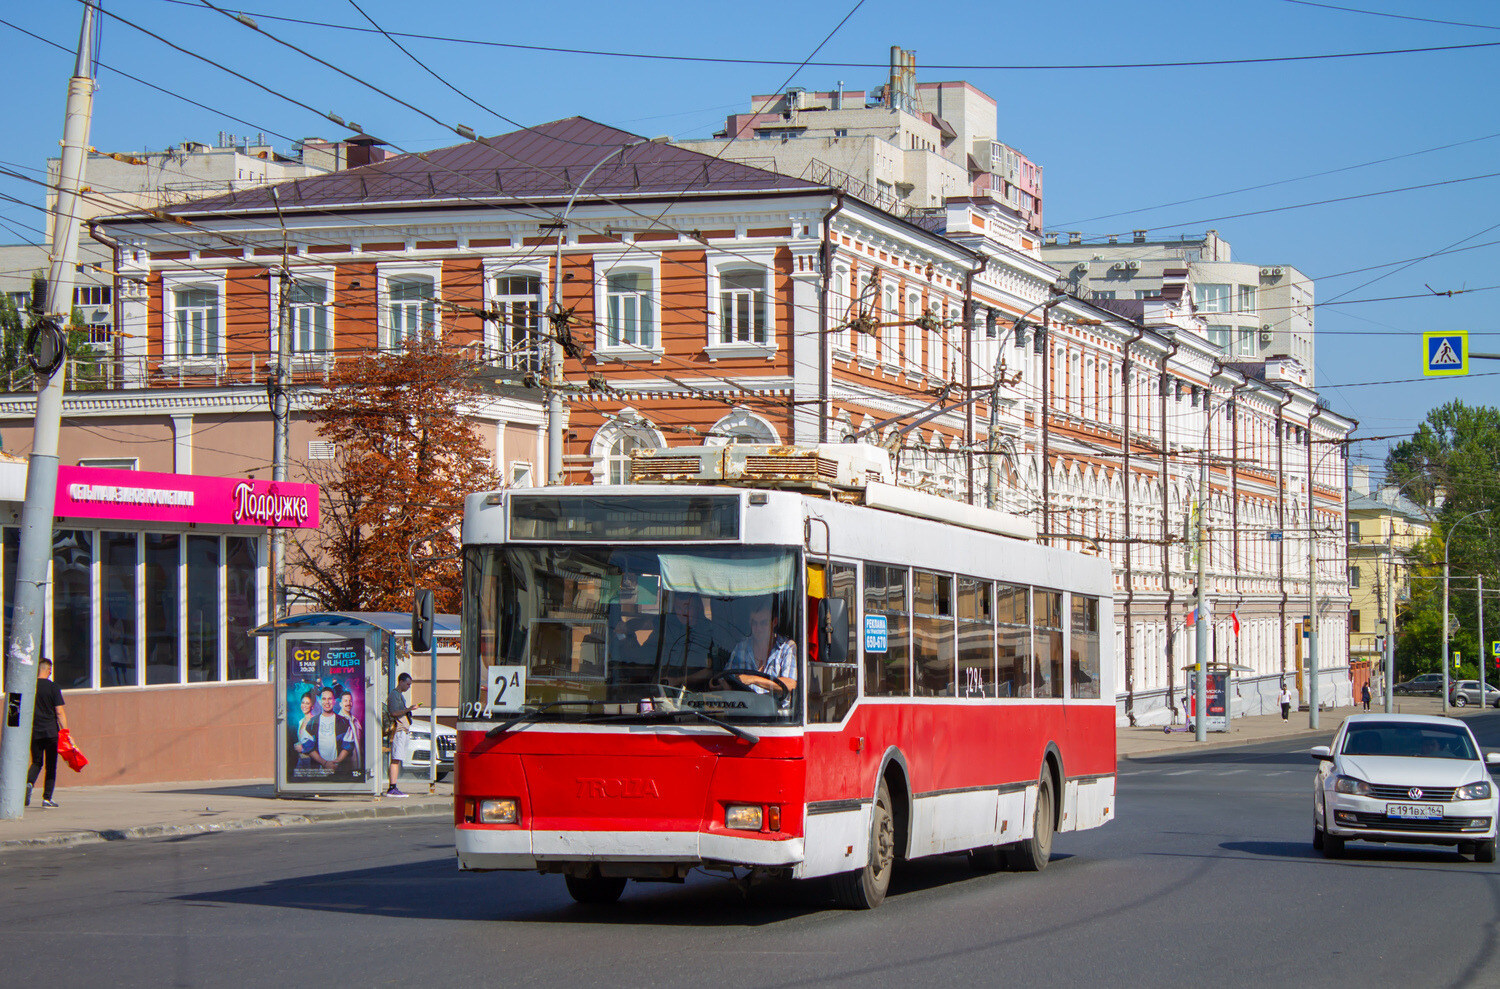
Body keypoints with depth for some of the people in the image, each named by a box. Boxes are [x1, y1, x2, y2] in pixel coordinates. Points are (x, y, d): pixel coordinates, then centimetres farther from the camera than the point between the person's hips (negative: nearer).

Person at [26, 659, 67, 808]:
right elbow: (60, 712, -9)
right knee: (51, 765, 6)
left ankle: (29, 783, -14)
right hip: (51, 732, -3)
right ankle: (47, 798, 3)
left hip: (34, 733, 3)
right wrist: (66, 732, -7)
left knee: (36, 762, 15)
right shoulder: (53, 687, -5)